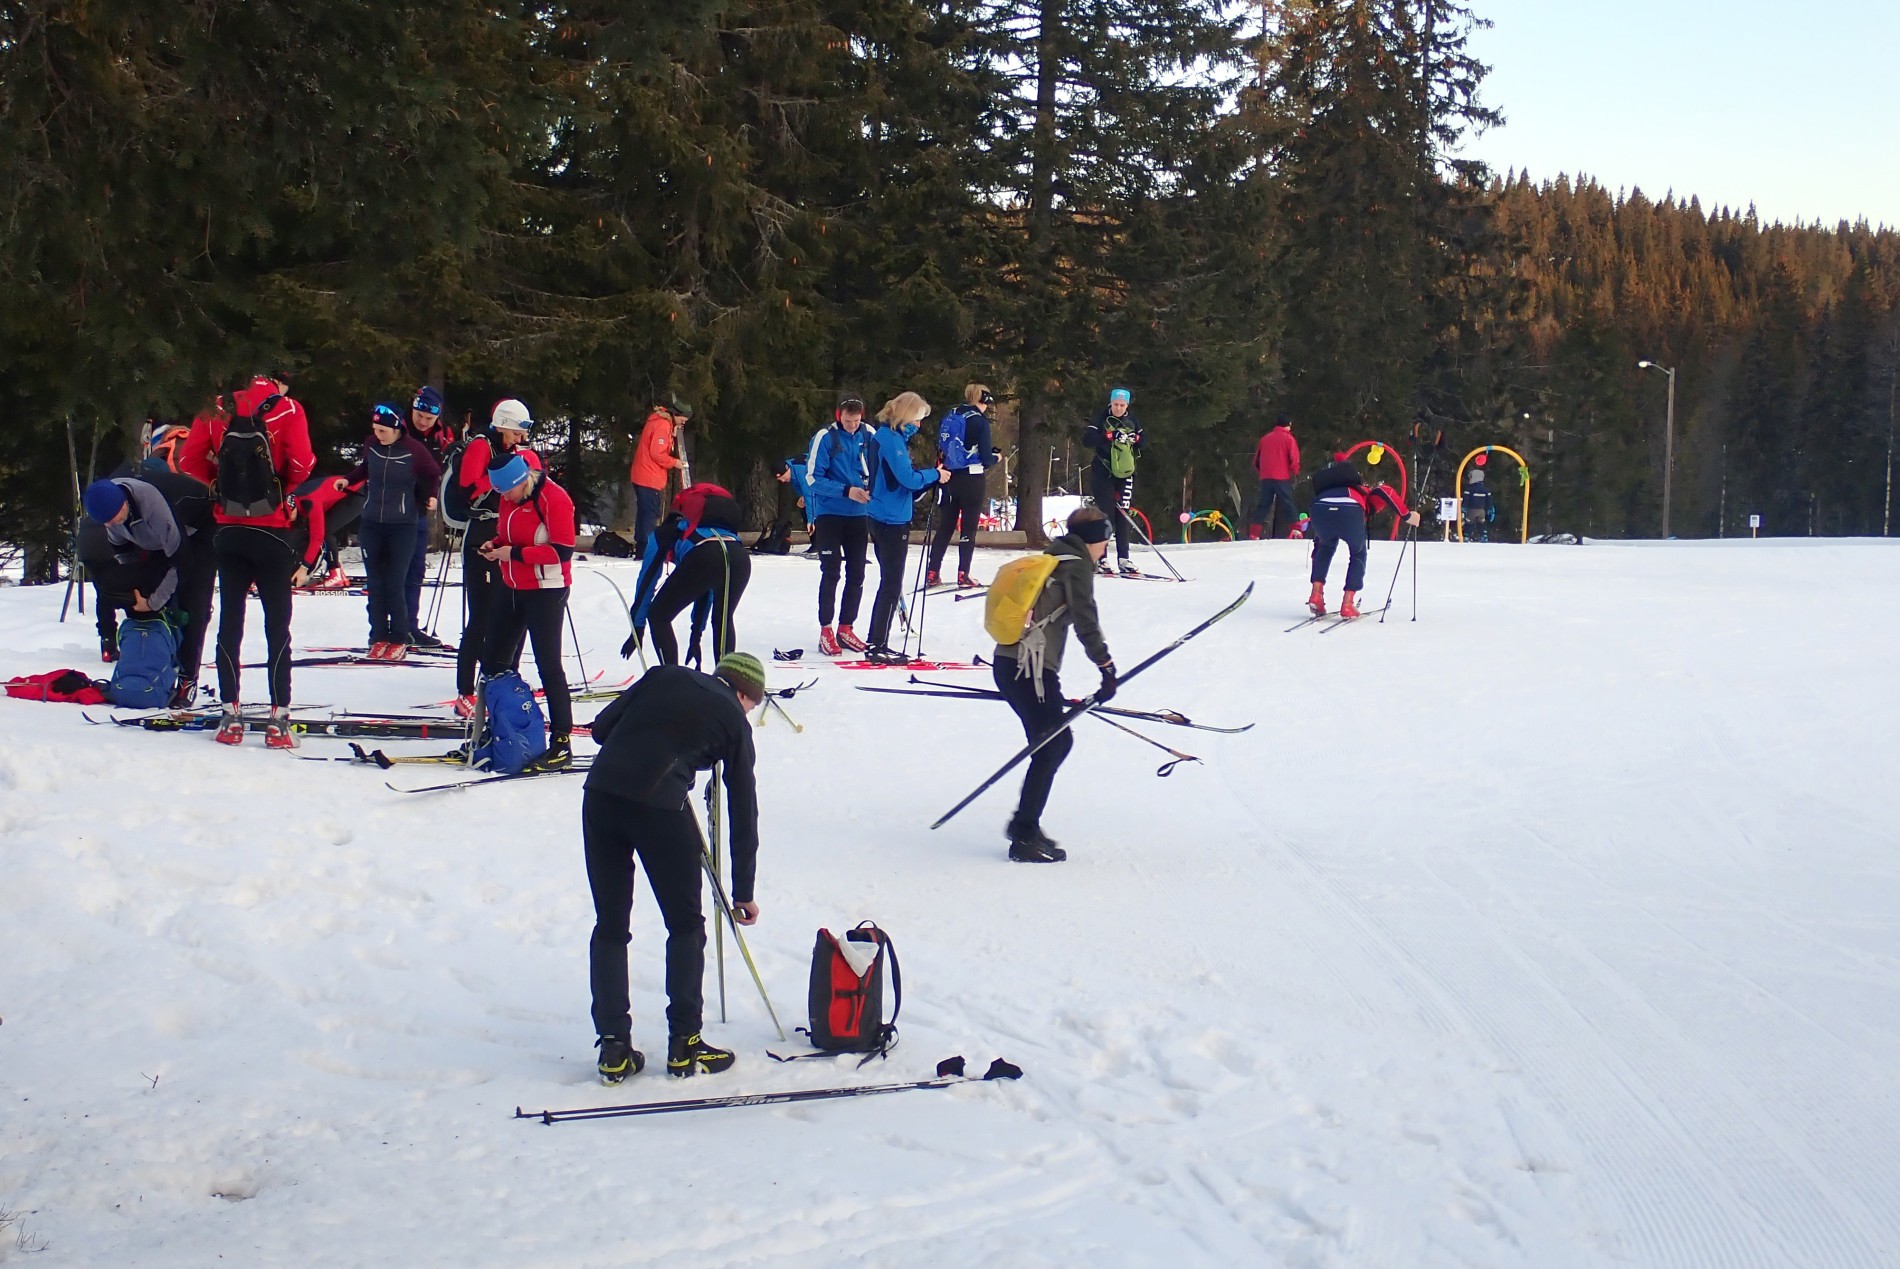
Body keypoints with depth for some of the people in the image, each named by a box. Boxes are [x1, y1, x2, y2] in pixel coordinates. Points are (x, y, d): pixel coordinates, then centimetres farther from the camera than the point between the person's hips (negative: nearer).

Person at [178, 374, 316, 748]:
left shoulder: (216, 410, 4)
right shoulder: (287, 410, -5)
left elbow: (190, 461, 1)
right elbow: (301, 463, -15)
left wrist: (221, 483, 15)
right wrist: (285, 489, 5)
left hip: (229, 531, 3)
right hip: (272, 532, -3)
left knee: (230, 622, 10)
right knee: (277, 626, 3)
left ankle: (230, 716, 10)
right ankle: (278, 719, 0)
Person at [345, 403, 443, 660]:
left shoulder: (415, 449, -11)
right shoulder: (372, 444, 0)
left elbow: (434, 474, 5)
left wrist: (431, 495, -10)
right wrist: (348, 479, 6)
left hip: (403, 526, -4)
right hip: (371, 523, 4)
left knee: (395, 585, -5)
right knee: (376, 584, 4)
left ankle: (399, 640, 5)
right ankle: (379, 637, 12)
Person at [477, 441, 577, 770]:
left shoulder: (553, 499, -19)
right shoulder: (509, 499, 5)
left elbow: (563, 551, -23)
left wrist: (516, 553, -23)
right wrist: (495, 544, -3)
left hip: (546, 591, -9)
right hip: (512, 588, 9)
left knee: (549, 665, -6)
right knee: (493, 660, 12)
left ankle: (562, 743, 0)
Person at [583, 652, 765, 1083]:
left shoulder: (665, 676, 21)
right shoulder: (734, 721, 14)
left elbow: (601, 728, 15)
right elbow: (743, 813, 17)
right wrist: (743, 893, 23)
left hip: (600, 795, 3)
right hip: (660, 807, -3)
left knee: (610, 926, 14)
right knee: (686, 926, 15)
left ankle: (613, 1048, 15)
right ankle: (684, 1046, 17)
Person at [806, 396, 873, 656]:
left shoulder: (868, 436, 2)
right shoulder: (826, 438, -11)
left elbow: (874, 469, 16)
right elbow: (813, 478, -14)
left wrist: (870, 490, -4)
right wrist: (846, 491, -23)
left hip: (859, 515, 5)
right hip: (829, 514, -5)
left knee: (856, 575, 8)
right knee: (831, 573, -5)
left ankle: (846, 628, 19)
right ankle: (826, 630, 3)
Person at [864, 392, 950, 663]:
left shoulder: (883, 435, 13)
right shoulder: (891, 438, -18)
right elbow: (908, 478, -23)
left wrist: (931, 478, 8)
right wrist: (935, 474, -7)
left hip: (882, 518, 10)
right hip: (893, 520, -10)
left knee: (889, 583, 17)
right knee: (892, 586, -3)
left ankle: (876, 645, 23)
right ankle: (879, 647, 0)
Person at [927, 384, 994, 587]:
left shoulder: (947, 418, 6)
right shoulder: (980, 422, -11)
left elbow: (940, 450, 9)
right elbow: (986, 458, -12)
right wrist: (995, 457, 9)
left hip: (949, 478, 5)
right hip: (972, 480, -5)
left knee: (945, 527, 12)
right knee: (968, 528, 3)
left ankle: (932, 574, 11)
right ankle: (963, 576, 2)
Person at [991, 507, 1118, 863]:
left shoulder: (1054, 559, 23)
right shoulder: (1076, 565, -5)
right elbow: (1085, 622, -16)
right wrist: (1107, 666, -16)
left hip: (1009, 663, 9)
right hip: (1028, 669, -9)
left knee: (1057, 742, 16)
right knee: (1051, 747, -4)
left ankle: (1025, 822, 19)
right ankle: (1024, 837, -3)